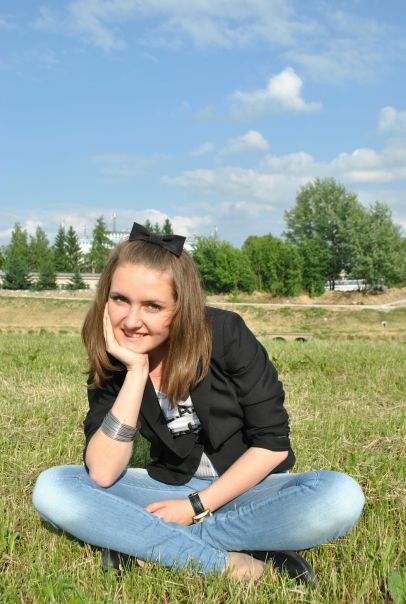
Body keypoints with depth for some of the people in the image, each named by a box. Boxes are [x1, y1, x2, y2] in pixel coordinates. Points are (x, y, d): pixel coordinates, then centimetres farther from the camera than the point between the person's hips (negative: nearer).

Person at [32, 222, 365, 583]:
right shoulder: (109, 363, -9)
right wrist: (136, 369, -27)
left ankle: (153, 546, -23)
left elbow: (272, 443, -12)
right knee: (51, 488, -20)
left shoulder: (225, 334, -16)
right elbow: (102, 474, -21)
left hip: (246, 488, -1)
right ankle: (226, 564, -26)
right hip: (170, 489, 2)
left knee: (341, 496, -32)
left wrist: (197, 507, -16)